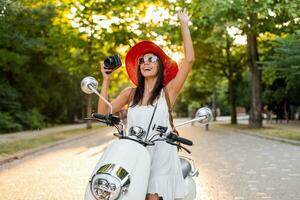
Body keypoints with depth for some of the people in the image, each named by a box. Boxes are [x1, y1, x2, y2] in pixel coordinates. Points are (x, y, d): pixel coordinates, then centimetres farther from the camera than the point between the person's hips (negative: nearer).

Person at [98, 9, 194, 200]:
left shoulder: (168, 91, 3)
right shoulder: (131, 93, 13)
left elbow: (189, 59, -7)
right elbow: (104, 112, 8)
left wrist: (184, 25, -3)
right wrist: (106, 80, 2)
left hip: (160, 157, -2)